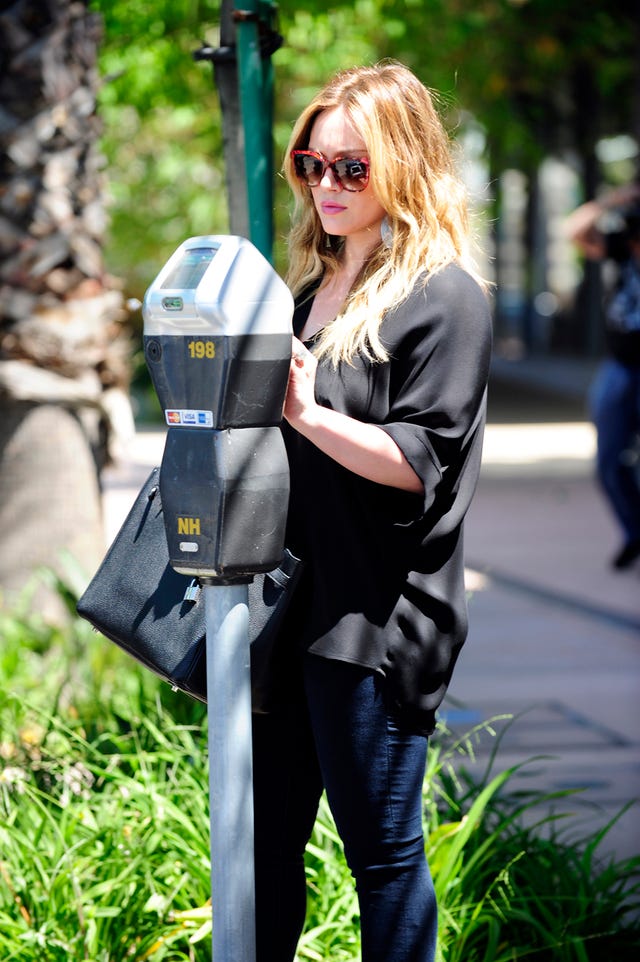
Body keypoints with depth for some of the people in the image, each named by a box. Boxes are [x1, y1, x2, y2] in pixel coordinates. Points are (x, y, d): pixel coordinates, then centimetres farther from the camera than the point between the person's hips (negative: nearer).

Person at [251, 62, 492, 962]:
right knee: (264, 839, 13)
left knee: (382, 850, 3)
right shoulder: (313, 287, 16)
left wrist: (307, 414, -23)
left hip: (376, 614, -8)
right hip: (288, 596, 8)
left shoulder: (443, 295, -9)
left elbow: (421, 463, -16)